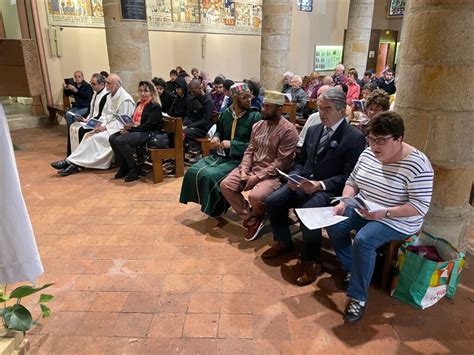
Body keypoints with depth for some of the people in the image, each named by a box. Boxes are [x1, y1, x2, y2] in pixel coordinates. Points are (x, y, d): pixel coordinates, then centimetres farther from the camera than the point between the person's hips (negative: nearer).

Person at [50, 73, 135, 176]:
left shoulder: (126, 99, -15)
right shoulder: (110, 96, 13)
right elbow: (105, 114, 15)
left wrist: (105, 128, -20)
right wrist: (101, 125, -5)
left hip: (117, 130, -8)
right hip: (108, 126, 9)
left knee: (94, 137, -23)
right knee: (88, 135, -12)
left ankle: (71, 162, -15)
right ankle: (75, 164, -19)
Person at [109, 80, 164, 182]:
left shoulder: (155, 106, -7)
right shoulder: (139, 104, 20)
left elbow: (148, 126, -15)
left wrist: (131, 129, -17)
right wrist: (128, 126, -2)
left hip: (149, 134, -9)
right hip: (135, 131, 9)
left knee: (120, 140, -28)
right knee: (112, 138, -11)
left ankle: (133, 170, -15)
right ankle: (123, 167, 0)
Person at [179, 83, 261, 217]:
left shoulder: (255, 116, -9)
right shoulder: (225, 114, 8)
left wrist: (232, 144, -18)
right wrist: (215, 137, 3)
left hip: (238, 160, -6)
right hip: (220, 155, 7)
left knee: (210, 176, -27)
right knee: (192, 171, -10)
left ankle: (216, 208, -1)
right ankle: (205, 202, 10)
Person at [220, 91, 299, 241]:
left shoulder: (288, 130, -13)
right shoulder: (258, 125, 9)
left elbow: (281, 162, -17)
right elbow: (250, 150, 10)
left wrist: (258, 176, -20)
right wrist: (244, 170, -7)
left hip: (273, 174, -7)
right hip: (251, 168, 7)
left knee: (255, 196, -32)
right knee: (225, 185, -12)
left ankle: (256, 216, 7)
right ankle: (251, 219, 1)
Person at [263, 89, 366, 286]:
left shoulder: (354, 138, -8)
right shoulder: (313, 130, 13)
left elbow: (349, 177, -12)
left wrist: (320, 185, -24)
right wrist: (294, 177, -3)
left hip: (329, 190, -6)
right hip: (303, 183, 7)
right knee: (272, 201, -12)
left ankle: (310, 262, -8)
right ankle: (283, 242, 14)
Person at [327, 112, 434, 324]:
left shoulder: (417, 164, -21)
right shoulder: (368, 154, -1)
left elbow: (420, 207, -21)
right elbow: (352, 181, 9)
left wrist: (383, 213, -30)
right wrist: (343, 203, -8)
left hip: (395, 220, -7)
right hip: (361, 210, 7)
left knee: (363, 241, -29)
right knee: (334, 225, -12)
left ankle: (358, 297, -10)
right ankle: (351, 269, 12)